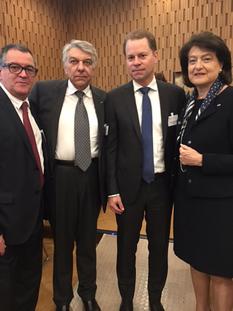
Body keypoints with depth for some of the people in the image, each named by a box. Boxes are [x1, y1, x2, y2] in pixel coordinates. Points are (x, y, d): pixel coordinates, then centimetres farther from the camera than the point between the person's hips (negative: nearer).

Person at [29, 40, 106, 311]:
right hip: (60, 176, -1)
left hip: (91, 175, 2)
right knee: (62, 241, 16)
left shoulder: (103, 99, 1)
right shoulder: (44, 91, -5)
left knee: (88, 240, 19)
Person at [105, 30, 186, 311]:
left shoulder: (175, 94, -2)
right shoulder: (114, 98, -4)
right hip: (129, 186, -1)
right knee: (126, 247, 15)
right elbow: (110, 147, -4)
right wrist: (112, 190, -6)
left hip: (162, 184, 1)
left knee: (160, 246, 17)